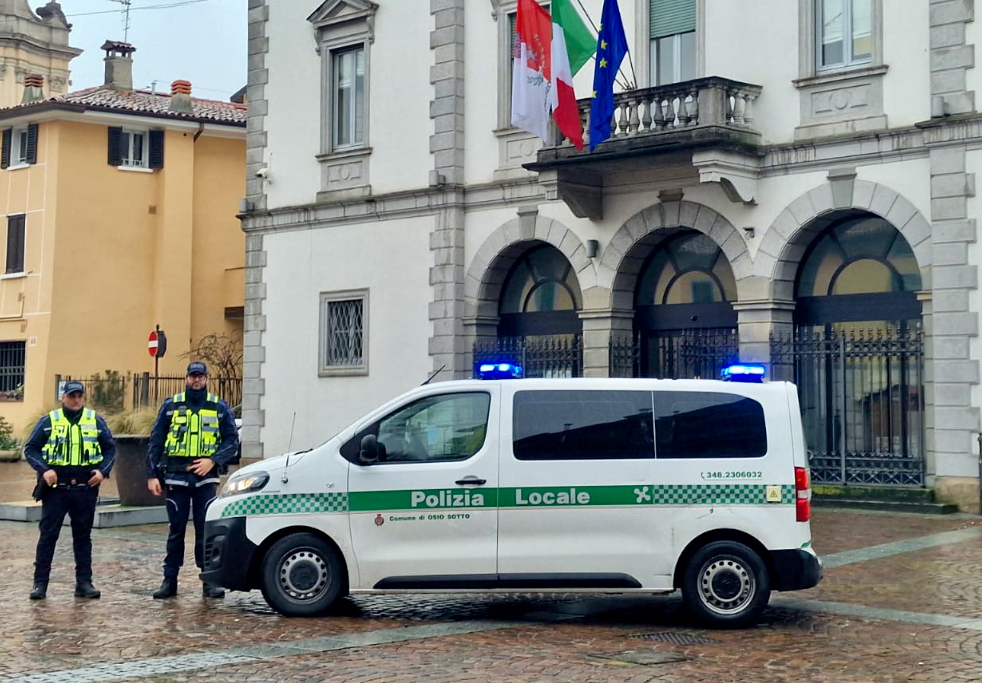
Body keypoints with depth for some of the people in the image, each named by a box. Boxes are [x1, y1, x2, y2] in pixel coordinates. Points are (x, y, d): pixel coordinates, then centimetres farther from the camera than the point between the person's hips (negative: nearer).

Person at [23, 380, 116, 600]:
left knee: (83, 536, 9)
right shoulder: (48, 421, 2)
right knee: (48, 535, -1)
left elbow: (110, 449, 12)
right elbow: (30, 449, 2)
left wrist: (103, 471, -4)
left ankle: (84, 582, 14)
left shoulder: (96, 421, 7)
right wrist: (44, 470, -13)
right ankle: (40, 582, 5)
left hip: (86, 489, 2)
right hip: (55, 488, -2)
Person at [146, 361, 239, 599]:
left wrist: (213, 460, -11)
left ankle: (210, 581, 6)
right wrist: (152, 475, -1)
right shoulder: (171, 406, 8)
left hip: (205, 477, 0)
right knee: (176, 530, 5)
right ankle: (169, 580, 11)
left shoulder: (220, 408, 8)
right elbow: (155, 442, 7)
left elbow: (232, 441, 5)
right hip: (176, 478, 0)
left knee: (206, 530, 0)